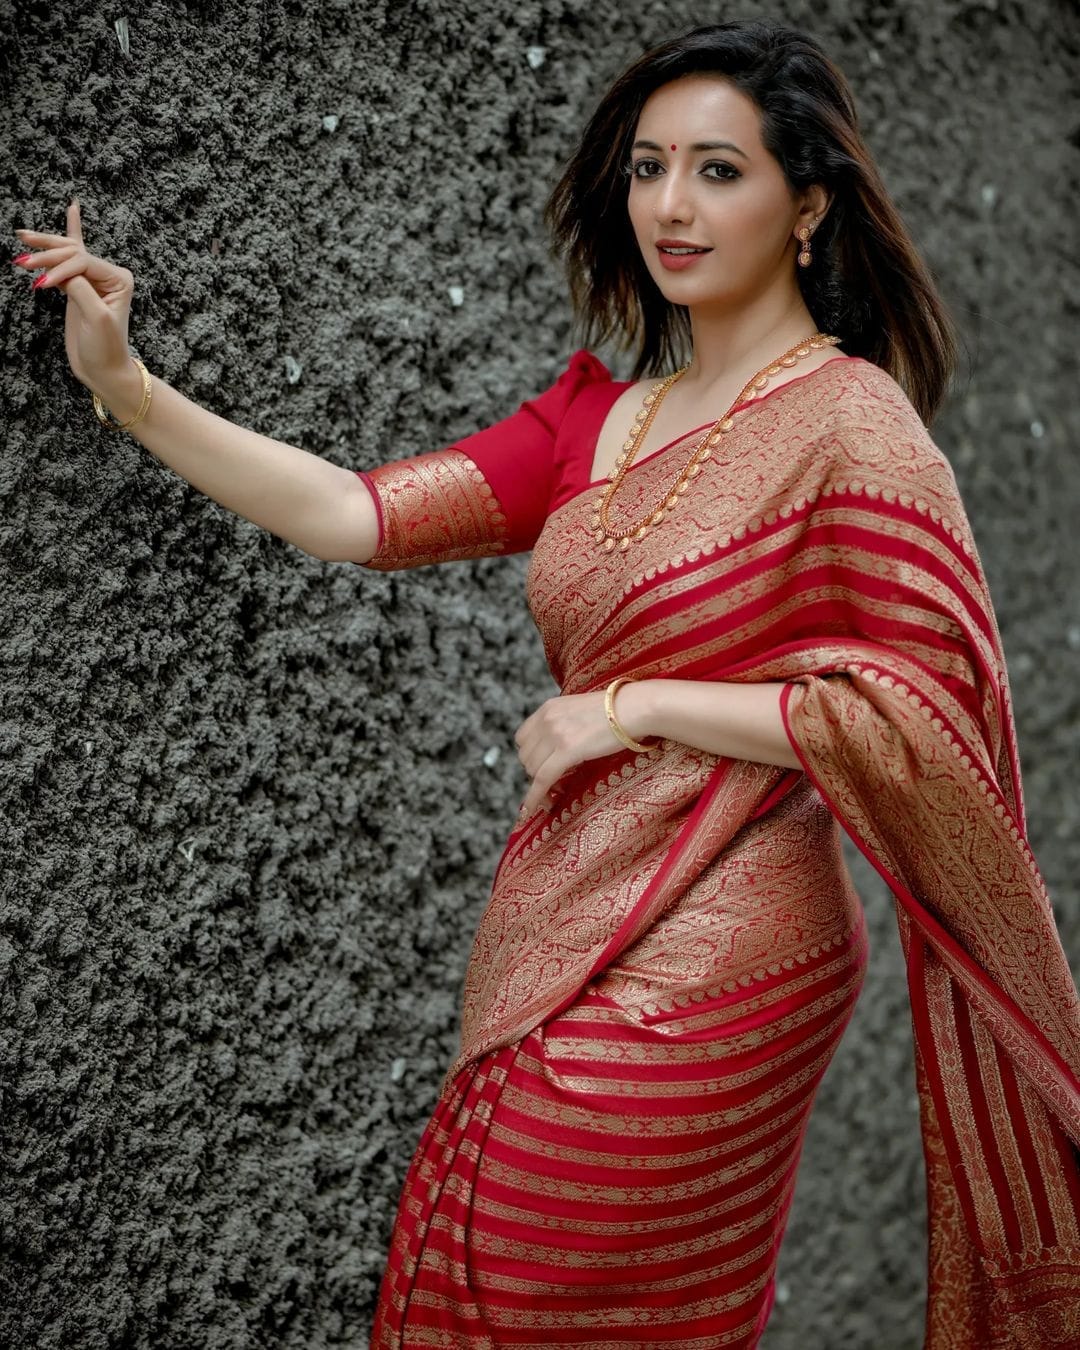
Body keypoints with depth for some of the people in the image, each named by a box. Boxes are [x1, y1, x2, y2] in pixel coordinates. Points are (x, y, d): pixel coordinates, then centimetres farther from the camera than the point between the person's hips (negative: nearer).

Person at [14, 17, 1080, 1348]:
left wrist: (630, 706, -15)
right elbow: (364, 515, 1)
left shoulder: (848, 418, -10)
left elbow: (921, 711, -16)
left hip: (693, 977, -7)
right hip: (558, 943, 7)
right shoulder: (599, 414, 9)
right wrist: (124, 385, -5)